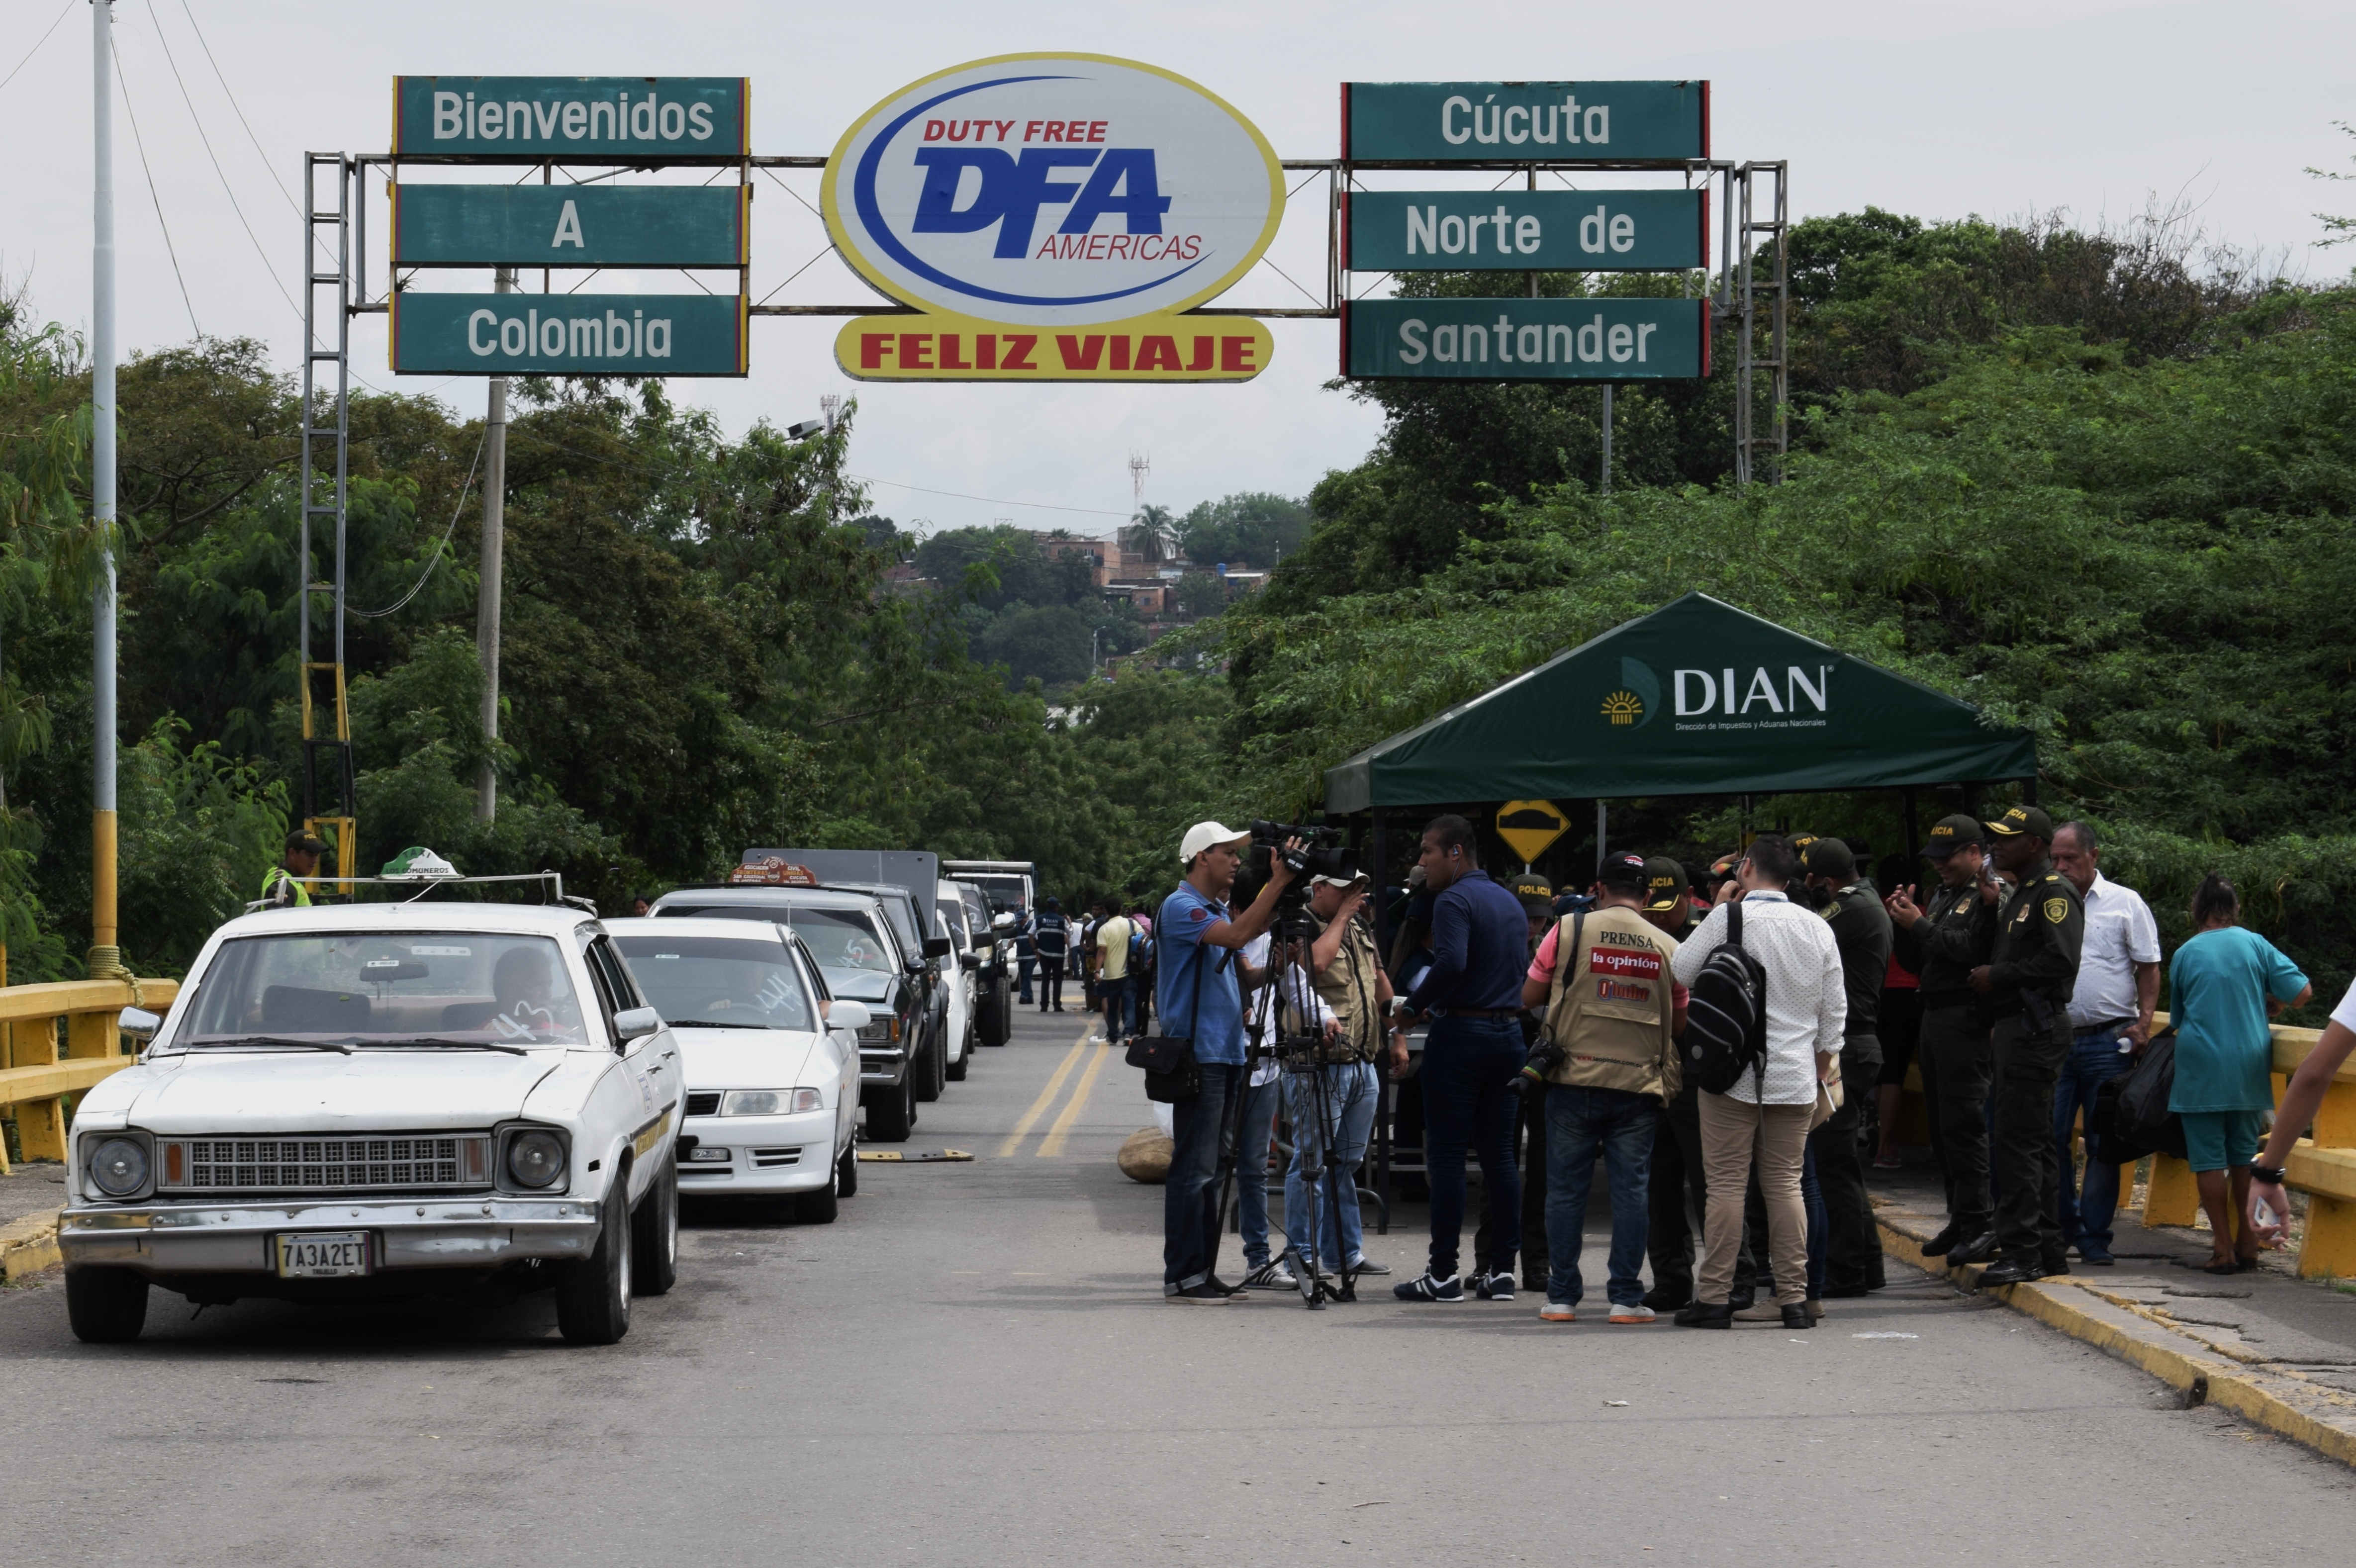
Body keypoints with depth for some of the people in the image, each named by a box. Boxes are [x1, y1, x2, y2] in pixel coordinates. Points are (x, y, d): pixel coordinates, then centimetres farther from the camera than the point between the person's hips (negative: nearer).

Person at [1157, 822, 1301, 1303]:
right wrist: (1277, 884, -23)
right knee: (1193, 1169, -9)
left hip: (1226, 1055, 9)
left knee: (1208, 1171, 11)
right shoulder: (1180, 907, -10)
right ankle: (1181, 1276, -7)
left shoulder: (1218, 909, 19)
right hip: (1197, 1055, -9)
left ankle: (1203, 1272, 14)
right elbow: (1237, 935, -25)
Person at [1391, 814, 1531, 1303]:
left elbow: (1452, 963, -26)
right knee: (1499, 1154, 9)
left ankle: (1443, 1273, -3)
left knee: (1446, 1154, -3)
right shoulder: (1511, 902, 16)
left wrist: (1415, 1005, -13)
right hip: (1509, 1032, 8)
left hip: (1460, 1034, -8)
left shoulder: (1454, 901, -11)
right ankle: (1503, 1270, 7)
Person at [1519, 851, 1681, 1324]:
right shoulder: (1667, 947, 3)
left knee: (1566, 1188, 5)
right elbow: (1680, 1026, 10)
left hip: (1575, 1080, -1)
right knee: (1630, 1188, 5)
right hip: (1640, 1085, 1)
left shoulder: (1569, 930, -1)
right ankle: (1626, 1297, 3)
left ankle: (1562, 1297, 7)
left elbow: (1529, 996, 4)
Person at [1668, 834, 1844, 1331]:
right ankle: (1794, 1298, 5)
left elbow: (1681, 970, 1)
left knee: (1727, 1183, 0)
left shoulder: (1730, 917, -8)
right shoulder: (1818, 929, 5)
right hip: (1795, 1076, 3)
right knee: (1786, 1184, 8)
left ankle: (1714, 1298, 0)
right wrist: (1824, 1057, 23)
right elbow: (1836, 1006, 10)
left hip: (1734, 1072, -3)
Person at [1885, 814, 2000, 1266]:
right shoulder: (1943, 895, 20)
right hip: (1935, 1016, 9)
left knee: (1963, 1123, -11)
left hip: (1966, 1020, -9)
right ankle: (1960, 1219, 17)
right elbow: (1916, 962, 21)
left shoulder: (1988, 893, -9)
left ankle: (1980, 1223, -7)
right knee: (1941, 1124, 11)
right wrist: (1902, 922, 4)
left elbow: (1972, 948, -22)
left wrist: (1918, 925, -15)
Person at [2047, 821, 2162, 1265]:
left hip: (2108, 1041, -3)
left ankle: (2094, 1239, 6)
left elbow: (2148, 968, 4)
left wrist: (2143, 1024, -7)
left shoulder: (2125, 903, 3)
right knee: (2049, 1136, -1)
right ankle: (2063, 1227, 12)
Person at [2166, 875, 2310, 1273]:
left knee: (2209, 1158, 1)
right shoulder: (2256, 945, 1)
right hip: (2249, 1068, 2)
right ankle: (2248, 1243, 12)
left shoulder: (2185, 955, 1)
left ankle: (2223, 1249, -3)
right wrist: (2268, 1006, 15)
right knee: (2245, 1156, 14)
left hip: (2202, 1069, -2)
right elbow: (2302, 992, -4)